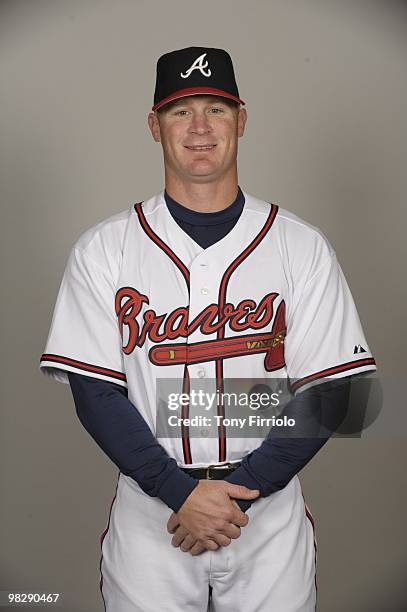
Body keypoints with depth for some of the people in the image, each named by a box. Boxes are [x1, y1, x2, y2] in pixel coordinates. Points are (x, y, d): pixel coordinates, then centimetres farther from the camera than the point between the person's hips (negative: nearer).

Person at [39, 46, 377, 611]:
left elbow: (327, 393, -5)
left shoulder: (302, 246, -2)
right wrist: (183, 493, -14)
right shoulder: (103, 248, -2)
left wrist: (239, 490, -13)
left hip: (269, 509, 1)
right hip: (149, 508, 0)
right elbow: (95, 392, -6)